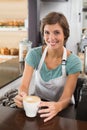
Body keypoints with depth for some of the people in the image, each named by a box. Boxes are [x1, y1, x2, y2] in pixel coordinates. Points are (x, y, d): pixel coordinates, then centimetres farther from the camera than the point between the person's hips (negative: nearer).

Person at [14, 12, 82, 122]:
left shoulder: (74, 62, -15)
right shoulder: (34, 54, -10)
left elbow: (67, 97, -17)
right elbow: (24, 85, -14)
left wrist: (57, 106, -40)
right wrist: (22, 96, -38)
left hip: (61, 106, -1)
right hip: (38, 103, 2)